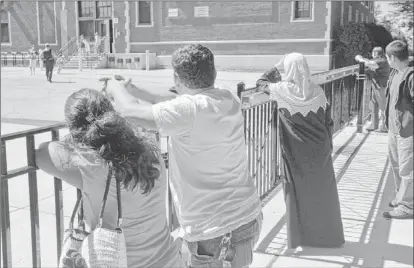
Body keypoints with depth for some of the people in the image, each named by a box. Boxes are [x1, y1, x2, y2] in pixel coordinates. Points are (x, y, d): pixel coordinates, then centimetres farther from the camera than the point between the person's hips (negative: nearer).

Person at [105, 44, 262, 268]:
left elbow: (131, 112, -18)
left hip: (210, 227, -7)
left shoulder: (188, 109, -20)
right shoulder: (230, 100, 2)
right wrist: (132, 88, 19)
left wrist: (117, 88, 3)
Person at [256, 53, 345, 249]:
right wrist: (328, 147, 12)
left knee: (298, 193, 11)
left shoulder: (283, 90, -11)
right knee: (322, 194, 13)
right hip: (319, 151, 2)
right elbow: (328, 122, 0)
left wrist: (277, 67, 13)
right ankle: (329, 236, 25)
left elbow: (261, 83, 8)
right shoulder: (317, 92, -6)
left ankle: (298, 237, 19)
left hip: (295, 154, -2)